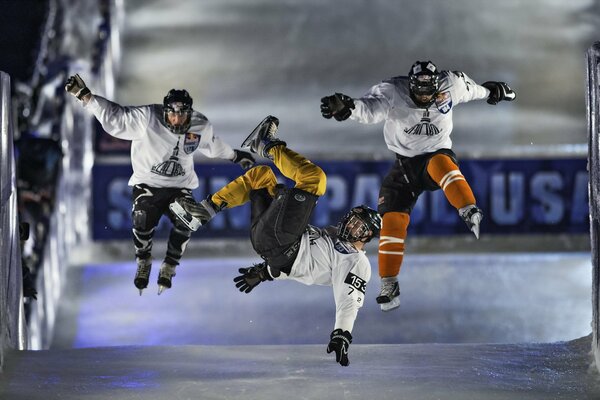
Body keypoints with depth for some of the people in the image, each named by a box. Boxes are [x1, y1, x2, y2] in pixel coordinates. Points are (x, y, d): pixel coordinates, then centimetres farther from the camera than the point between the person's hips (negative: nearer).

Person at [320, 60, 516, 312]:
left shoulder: (450, 86, -12)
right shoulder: (393, 92, -21)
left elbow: (470, 88, 12)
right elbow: (370, 109, -39)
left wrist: (491, 91, 29)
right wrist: (346, 107, -60)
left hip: (437, 154, 0)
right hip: (405, 165, 0)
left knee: (440, 164, -38)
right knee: (392, 221, -10)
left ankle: (470, 213, -44)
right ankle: (389, 287, -2)